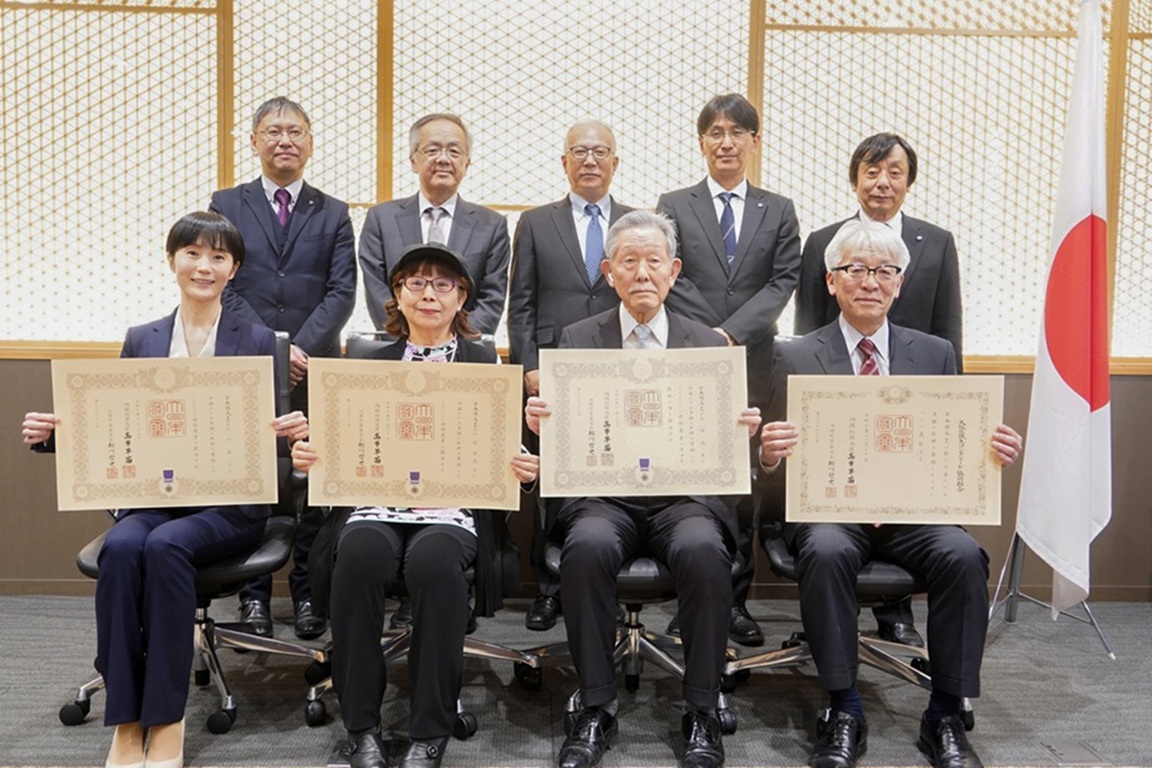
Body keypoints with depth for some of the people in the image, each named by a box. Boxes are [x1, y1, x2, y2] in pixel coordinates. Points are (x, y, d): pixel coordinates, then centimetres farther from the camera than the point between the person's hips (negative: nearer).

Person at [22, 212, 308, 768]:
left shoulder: (256, 341, 6)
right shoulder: (141, 341, 13)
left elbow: (268, 429, 3)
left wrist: (291, 429, -20)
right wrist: (50, 433, -6)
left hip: (229, 503, -2)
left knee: (165, 546, -32)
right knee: (121, 548, -30)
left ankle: (167, 722, -21)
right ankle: (125, 722, -21)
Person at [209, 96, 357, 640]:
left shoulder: (333, 214, 11)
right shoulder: (227, 206, 10)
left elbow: (341, 293, 1)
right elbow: (222, 286, 0)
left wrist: (301, 348, -12)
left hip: (316, 370, 0)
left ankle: (308, 594, 15)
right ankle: (253, 595, 15)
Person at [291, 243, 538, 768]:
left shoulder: (486, 364, 15)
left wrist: (523, 468, -13)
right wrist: (309, 456, -7)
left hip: (455, 505, -1)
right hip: (377, 501, 2)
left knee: (434, 558, -34)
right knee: (358, 553, -32)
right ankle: (361, 726, -18)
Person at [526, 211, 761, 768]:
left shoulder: (709, 344, 12)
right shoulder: (578, 340, 11)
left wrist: (742, 430, -15)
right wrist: (540, 422, -18)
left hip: (685, 494, 0)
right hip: (603, 495, 0)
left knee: (703, 550, -31)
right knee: (587, 547, -32)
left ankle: (702, 715, -13)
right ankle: (596, 712, -15)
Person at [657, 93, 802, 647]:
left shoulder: (778, 211, 13)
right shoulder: (674, 206, 9)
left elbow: (783, 282, 2)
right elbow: (668, 279, 0)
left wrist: (730, 333, -11)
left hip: (753, 367, 1)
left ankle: (736, 602, 15)